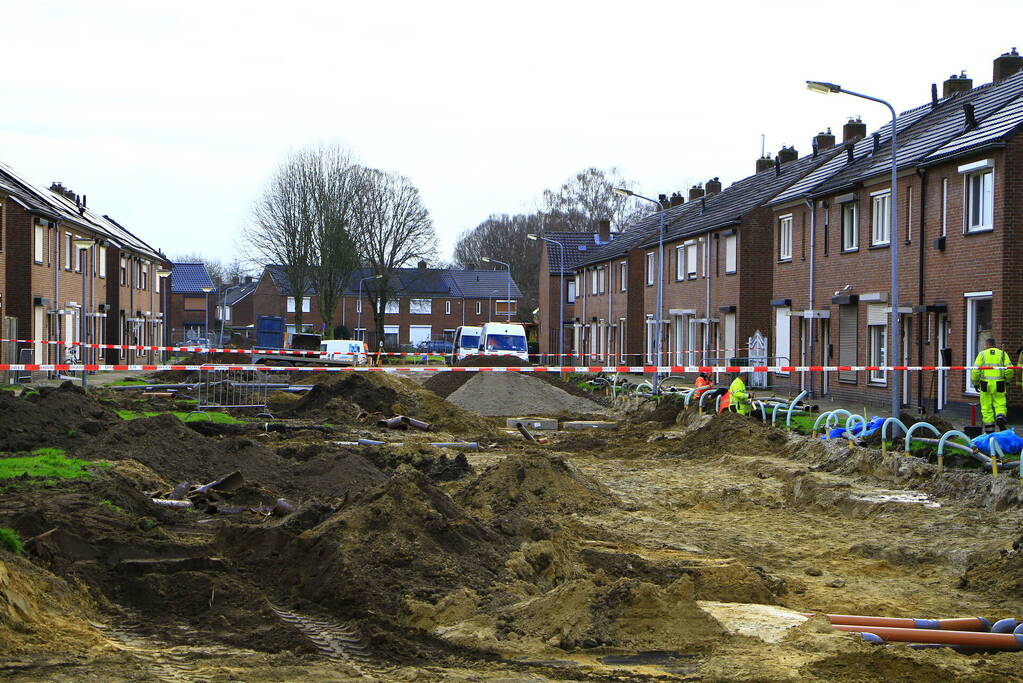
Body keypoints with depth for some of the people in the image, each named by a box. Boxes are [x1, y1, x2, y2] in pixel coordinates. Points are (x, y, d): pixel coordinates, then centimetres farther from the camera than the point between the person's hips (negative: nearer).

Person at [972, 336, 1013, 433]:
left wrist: (975, 384, 9)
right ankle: (1000, 418, -21)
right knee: (1000, 405, 8)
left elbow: (975, 370, -1)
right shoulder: (1002, 353, 7)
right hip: (999, 385, 1)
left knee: (987, 407, 5)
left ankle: (989, 431, 5)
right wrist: (1007, 380, 14)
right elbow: (1009, 369, -1)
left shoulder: (982, 354, 5)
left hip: (985, 384, -1)